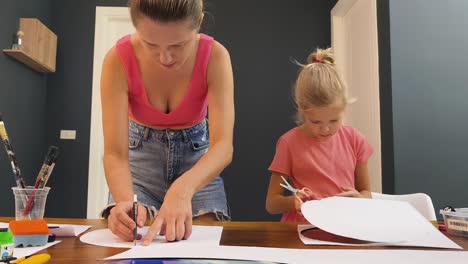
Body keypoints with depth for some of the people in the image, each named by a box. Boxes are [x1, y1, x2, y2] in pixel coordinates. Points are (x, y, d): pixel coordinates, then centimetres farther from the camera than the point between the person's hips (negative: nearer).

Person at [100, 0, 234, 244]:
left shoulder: (215, 56, -26)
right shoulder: (118, 60, -26)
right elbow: (115, 152, -28)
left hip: (197, 152, 0)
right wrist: (125, 201, -49)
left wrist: (182, 189, -53)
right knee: (126, 236, -11)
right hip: (142, 153, 0)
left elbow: (223, 145, -35)